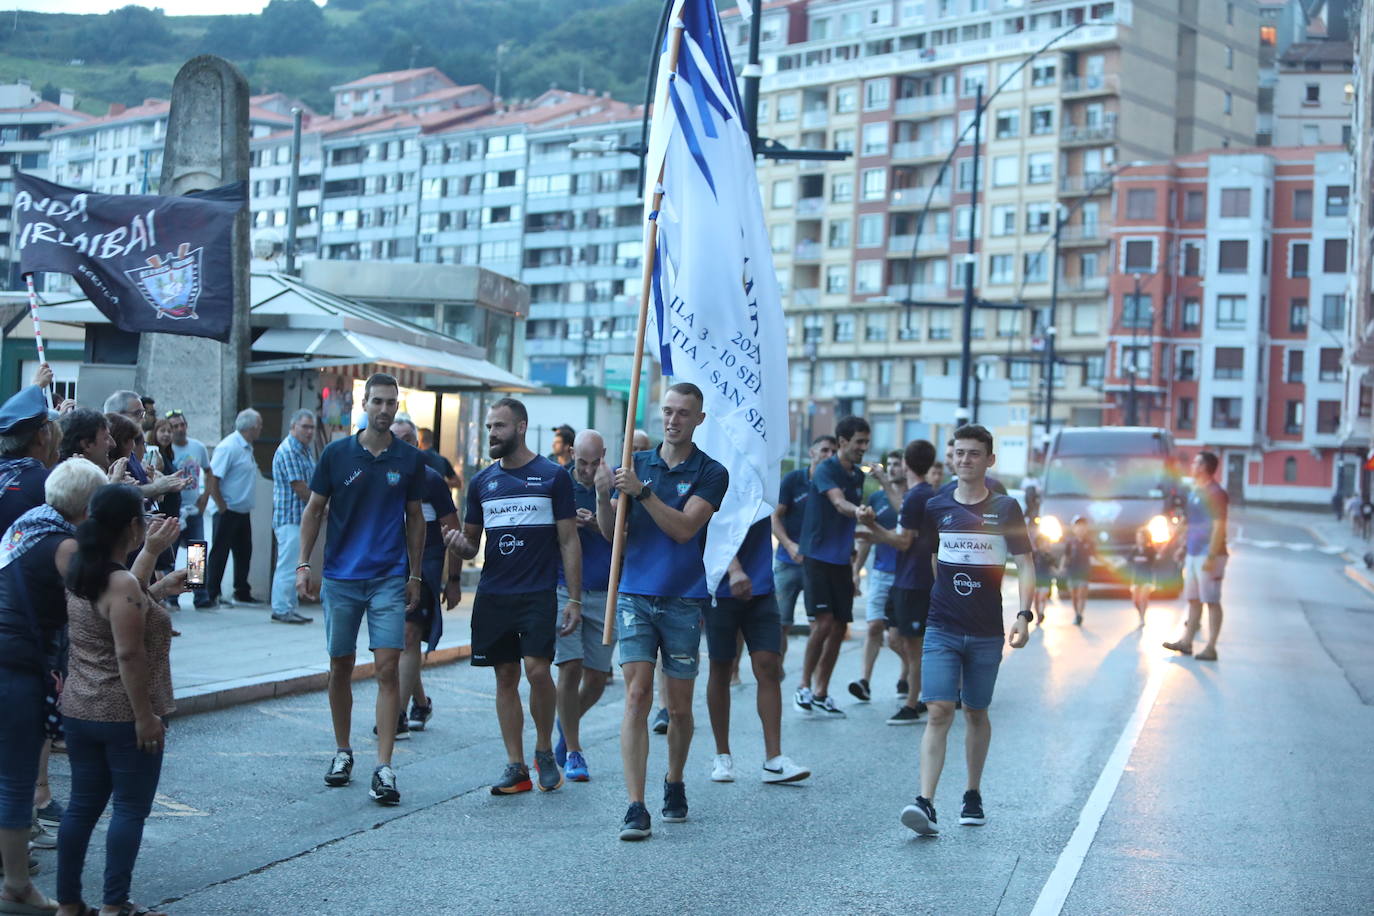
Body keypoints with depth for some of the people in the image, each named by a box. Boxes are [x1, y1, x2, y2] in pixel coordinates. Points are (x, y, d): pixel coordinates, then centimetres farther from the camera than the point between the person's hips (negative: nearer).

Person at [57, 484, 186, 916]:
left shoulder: (80, 573, 6)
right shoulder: (123, 584, -21)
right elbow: (129, 656, -23)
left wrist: (150, 552, 28)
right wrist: (145, 716, -19)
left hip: (79, 711, 8)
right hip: (124, 715, -8)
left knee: (83, 805, 15)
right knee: (130, 808, 3)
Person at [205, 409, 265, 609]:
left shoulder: (247, 448, 13)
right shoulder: (228, 447, -16)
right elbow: (212, 480, -20)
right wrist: (222, 508, -17)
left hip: (243, 512, 9)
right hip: (228, 512, -9)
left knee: (244, 553, 13)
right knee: (219, 553, -2)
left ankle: (242, 594, 22)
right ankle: (211, 596, 4)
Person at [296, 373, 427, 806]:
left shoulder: (410, 459, 3)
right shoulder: (336, 454, 1)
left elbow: (415, 519, 10)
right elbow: (314, 510, 7)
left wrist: (415, 577, 8)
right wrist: (303, 565, -1)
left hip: (390, 579, -1)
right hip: (340, 576, 1)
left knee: (387, 668, -9)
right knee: (340, 667, 9)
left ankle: (383, 769, -8)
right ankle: (342, 752, 26)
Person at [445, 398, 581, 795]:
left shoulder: (553, 476, 0)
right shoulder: (482, 481, 12)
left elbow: (569, 542, 0)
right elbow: (471, 545, 16)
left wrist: (574, 599, -6)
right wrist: (459, 543, -9)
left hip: (538, 594, -4)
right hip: (492, 594, 4)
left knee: (537, 669, -15)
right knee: (506, 677, 5)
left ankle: (544, 750, 7)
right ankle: (515, 766, 11)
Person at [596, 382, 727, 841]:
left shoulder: (711, 473, 1)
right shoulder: (636, 464, 9)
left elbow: (684, 528, -13)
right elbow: (612, 532, 5)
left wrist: (642, 491, -22)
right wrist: (603, 498, -15)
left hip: (684, 601, -1)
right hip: (635, 596, 1)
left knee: (680, 708, 8)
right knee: (637, 697, -10)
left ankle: (674, 785, 32)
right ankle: (635, 807, -11)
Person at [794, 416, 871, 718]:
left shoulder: (858, 475, 11)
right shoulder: (825, 470, -12)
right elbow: (838, 502, -32)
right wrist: (857, 510, -52)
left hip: (842, 560, 7)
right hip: (817, 557, -7)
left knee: (839, 627, 6)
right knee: (823, 622, -14)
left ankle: (821, 693, 16)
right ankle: (804, 686, 2)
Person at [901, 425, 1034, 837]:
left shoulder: (1005, 509, 0)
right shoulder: (935, 507, 4)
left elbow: (1024, 564, 0)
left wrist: (1024, 613, -13)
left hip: (986, 632, 0)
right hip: (941, 628, 0)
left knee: (976, 713, 12)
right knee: (939, 712, -12)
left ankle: (973, 796, 28)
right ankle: (925, 803, -19)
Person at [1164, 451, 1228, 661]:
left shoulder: (1215, 493, -14)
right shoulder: (1195, 492, 14)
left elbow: (1219, 526, -18)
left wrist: (1211, 557, -21)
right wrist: (1184, 547, 20)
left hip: (1208, 556, -9)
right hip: (1193, 554, 9)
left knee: (1212, 601, -4)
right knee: (1193, 600, 14)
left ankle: (1210, 648, -1)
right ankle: (1186, 641, 22)